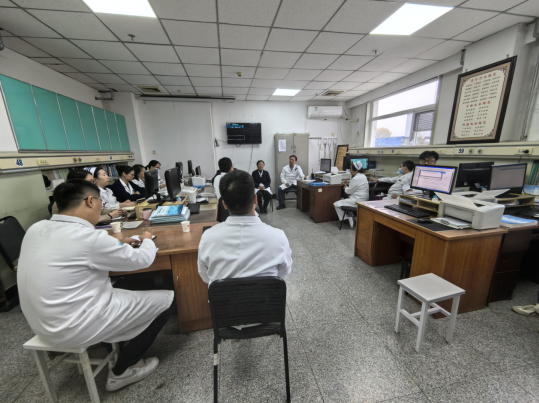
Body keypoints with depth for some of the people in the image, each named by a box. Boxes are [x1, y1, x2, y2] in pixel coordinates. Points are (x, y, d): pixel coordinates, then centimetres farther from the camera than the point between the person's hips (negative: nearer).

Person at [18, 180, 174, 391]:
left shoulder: (36, 229, -2)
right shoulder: (88, 236, -26)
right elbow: (142, 260, -14)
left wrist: (116, 246, 14)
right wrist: (147, 240, 6)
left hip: (43, 323, 9)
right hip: (75, 328, -9)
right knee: (166, 299, -1)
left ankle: (122, 355, 29)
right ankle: (121, 371, 16)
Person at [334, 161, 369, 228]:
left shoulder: (356, 178, -21)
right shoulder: (363, 176, 11)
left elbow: (348, 191, -14)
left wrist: (345, 186, 6)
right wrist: (349, 183, 14)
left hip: (357, 201, -11)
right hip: (363, 200, 11)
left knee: (336, 204, -6)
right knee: (343, 201, 30)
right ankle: (350, 218, 21)